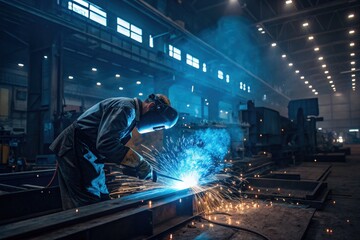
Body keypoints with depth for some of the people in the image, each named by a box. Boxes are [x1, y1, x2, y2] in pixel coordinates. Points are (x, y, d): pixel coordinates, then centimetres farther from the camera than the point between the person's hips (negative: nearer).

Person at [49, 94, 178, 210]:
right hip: (76, 151, -10)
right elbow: (106, 144, -32)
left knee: (102, 199, 11)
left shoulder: (131, 112, 11)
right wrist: (138, 162, -25)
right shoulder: (125, 108, -21)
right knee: (89, 203, -10)